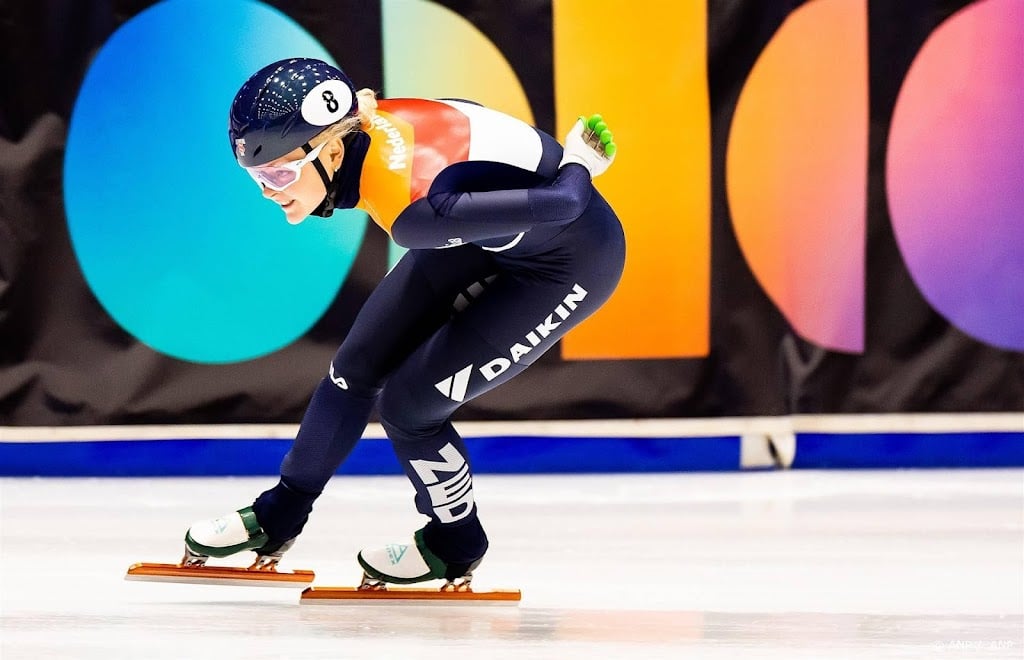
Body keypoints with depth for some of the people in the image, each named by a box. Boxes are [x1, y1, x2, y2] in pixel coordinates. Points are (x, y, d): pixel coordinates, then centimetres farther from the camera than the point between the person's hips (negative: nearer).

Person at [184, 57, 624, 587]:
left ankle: (456, 546, 21)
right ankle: (278, 518, 30)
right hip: (492, 233, 8)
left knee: (407, 404, -6)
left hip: (573, 260, -8)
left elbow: (561, 203, -35)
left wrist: (577, 166, -15)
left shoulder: (412, 209, -39)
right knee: (359, 364, 11)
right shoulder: (353, 128, -16)